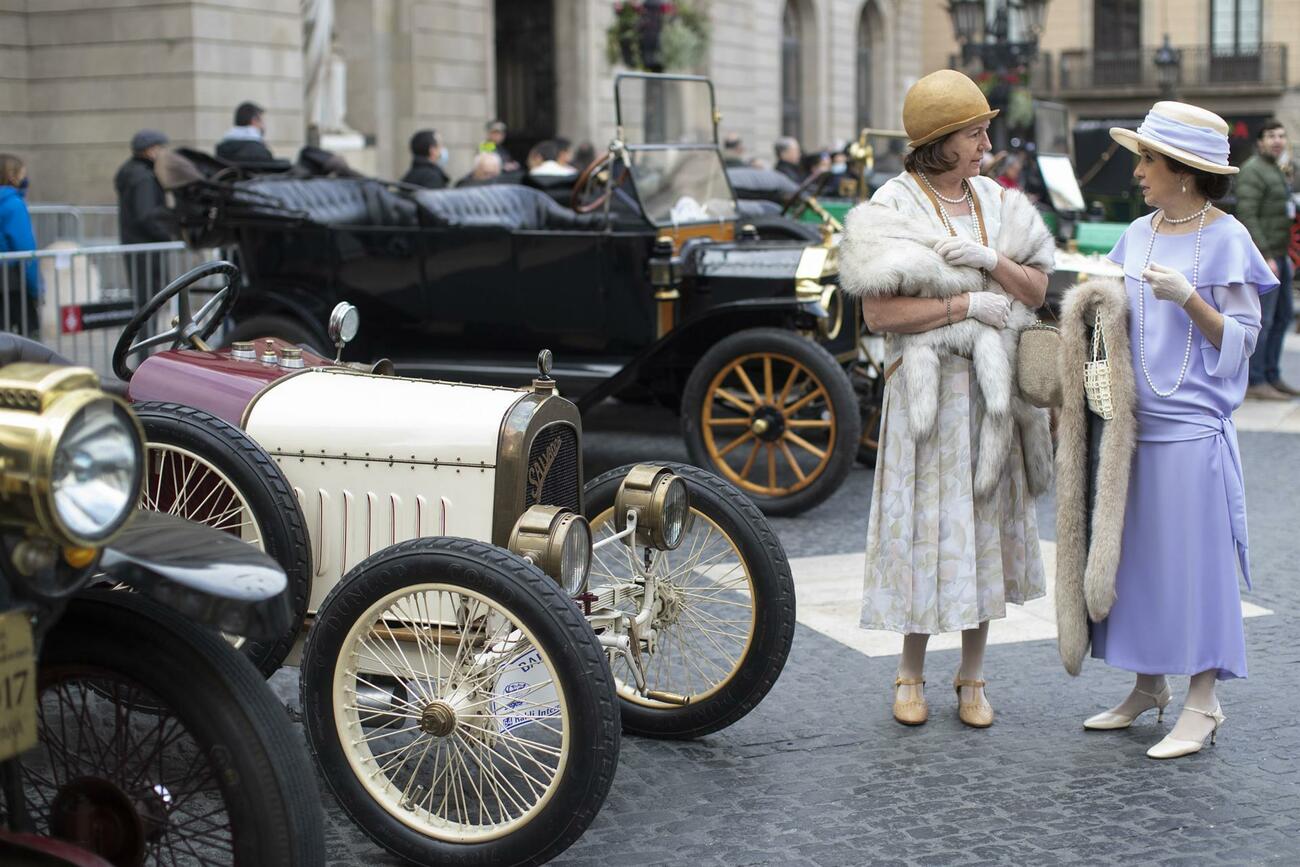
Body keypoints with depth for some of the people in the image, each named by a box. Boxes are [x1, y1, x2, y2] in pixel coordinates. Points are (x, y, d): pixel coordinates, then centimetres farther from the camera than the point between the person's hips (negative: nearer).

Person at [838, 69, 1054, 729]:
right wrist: (966, 304, -17)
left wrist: (991, 261, -11)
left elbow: (1037, 288, 7)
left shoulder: (997, 203, 10)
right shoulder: (892, 208, -6)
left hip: (993, 386, 5)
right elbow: (879, 311, -15)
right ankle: (911, 673, 17)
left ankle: (972, 677, 19)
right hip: (926, 386, -5)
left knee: (985, 520, 8)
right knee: (926, 524, 0)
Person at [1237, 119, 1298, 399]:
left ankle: (1271, 376, 20)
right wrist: (1266, 257, -23)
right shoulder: (1253, 171, -12)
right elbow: (1247, 216, -19)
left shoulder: (1275, 170, 19)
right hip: (1261, 254, -10)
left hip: (1277, 254, 10)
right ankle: (1255, 382, -6)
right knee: (1262, 318, -9)